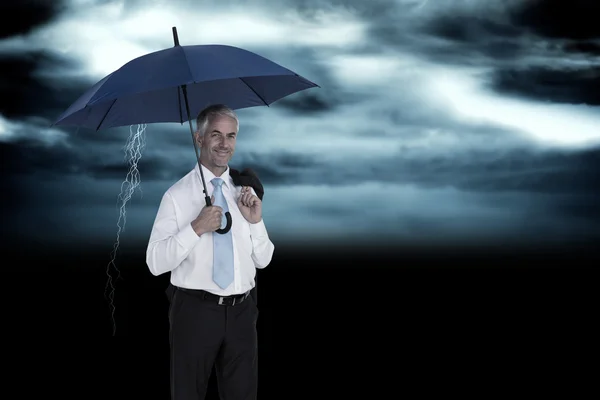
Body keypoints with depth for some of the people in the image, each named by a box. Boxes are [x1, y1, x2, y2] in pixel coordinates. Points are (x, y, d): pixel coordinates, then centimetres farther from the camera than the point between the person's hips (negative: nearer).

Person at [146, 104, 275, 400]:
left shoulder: (245, 192, 8)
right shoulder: (178, 195, -6)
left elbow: (263, 260, 9)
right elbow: (155, 263, -13)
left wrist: (255, 222, -8)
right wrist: (196, 228, -23)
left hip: (241, 311, 4)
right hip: (196, 309, -4)